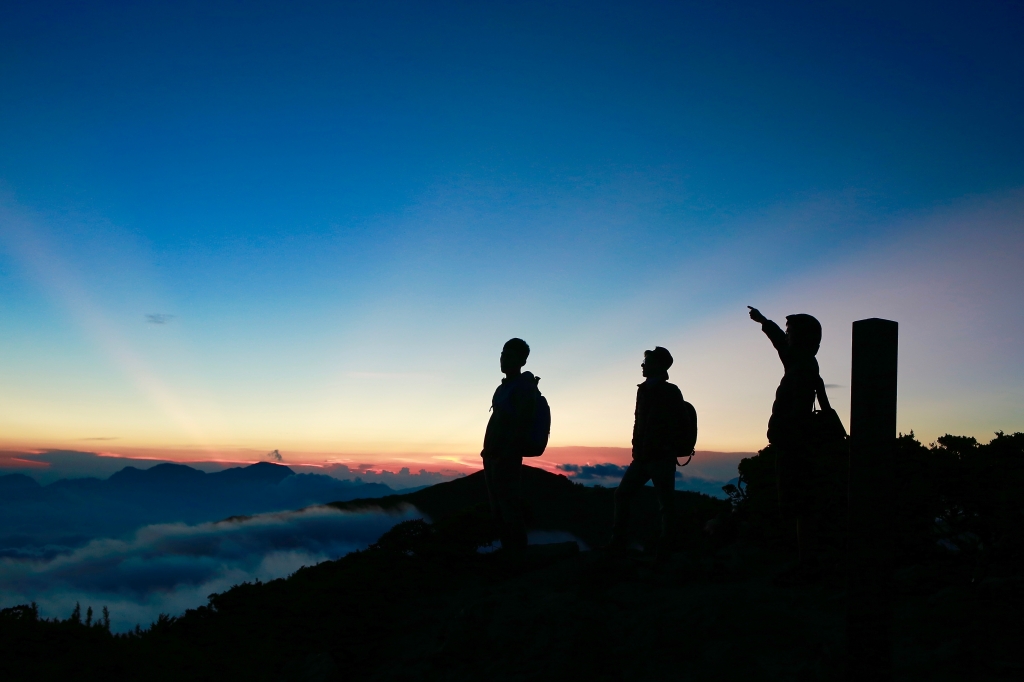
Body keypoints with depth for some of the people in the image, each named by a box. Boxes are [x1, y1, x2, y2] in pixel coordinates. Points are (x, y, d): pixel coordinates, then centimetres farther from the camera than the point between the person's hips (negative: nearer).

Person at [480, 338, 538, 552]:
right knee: (497, 510, 10)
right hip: (493, 456, 9)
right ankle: (508, 551, 15)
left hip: (507, 457, -9)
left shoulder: (524, 387, -7)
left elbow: (521, 425, -16)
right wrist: (489, 451, 15)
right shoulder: (503, 388, 19)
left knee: (509, 509, -10)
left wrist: (506, 455, -22)